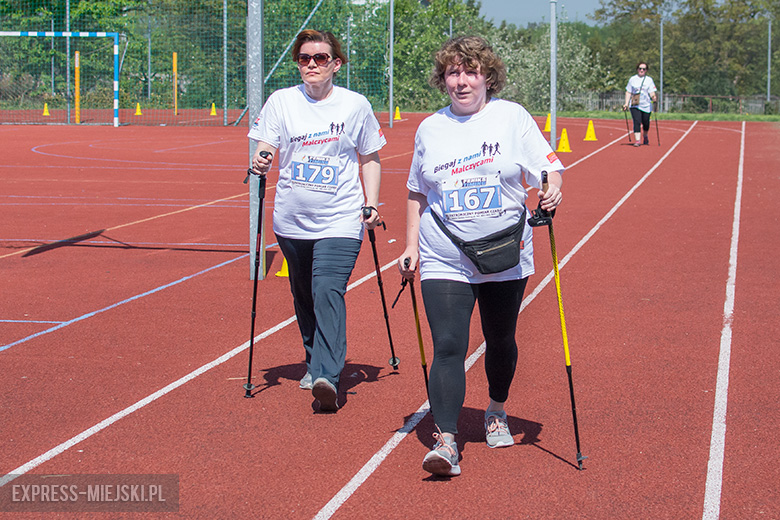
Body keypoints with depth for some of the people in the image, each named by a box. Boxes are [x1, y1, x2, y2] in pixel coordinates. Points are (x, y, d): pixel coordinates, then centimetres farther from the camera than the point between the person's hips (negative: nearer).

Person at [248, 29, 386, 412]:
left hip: (340, 221, -3)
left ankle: (327, 376, -25)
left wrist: (371, 203, 2)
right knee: (304, 297, 14)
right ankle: (315, 362, 35)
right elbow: (265, 149, 1)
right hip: (292, 221, 3)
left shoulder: (356, 106, 1)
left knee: (328, 291, -19)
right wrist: (261, 164, -22)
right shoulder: (281, 101, 3)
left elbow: (369, 158, 12)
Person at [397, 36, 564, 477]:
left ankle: (496, 413, 39)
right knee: (448, 346, -13)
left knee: (501, 341, 14)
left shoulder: (512, 117, 0)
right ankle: (445, 440, -16)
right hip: (445, 262, 0)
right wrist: (411, 246, 11)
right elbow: (417, 193, 16)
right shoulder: (430, 129, 8)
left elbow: (547, 167, -1)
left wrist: (552, 190, -23)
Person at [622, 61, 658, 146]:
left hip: (646, 105, 0)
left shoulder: (649, 80, 6)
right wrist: (626, 103, 2)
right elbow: (628, 92, 10)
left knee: (645, 123, 7)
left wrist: (653, 97, -24)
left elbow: (652, 92, -2)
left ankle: (645, 137, 35)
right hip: (635, 105, 0)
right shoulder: (632, 79, 8)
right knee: (637, 122, -14)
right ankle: (637, 141, -17)